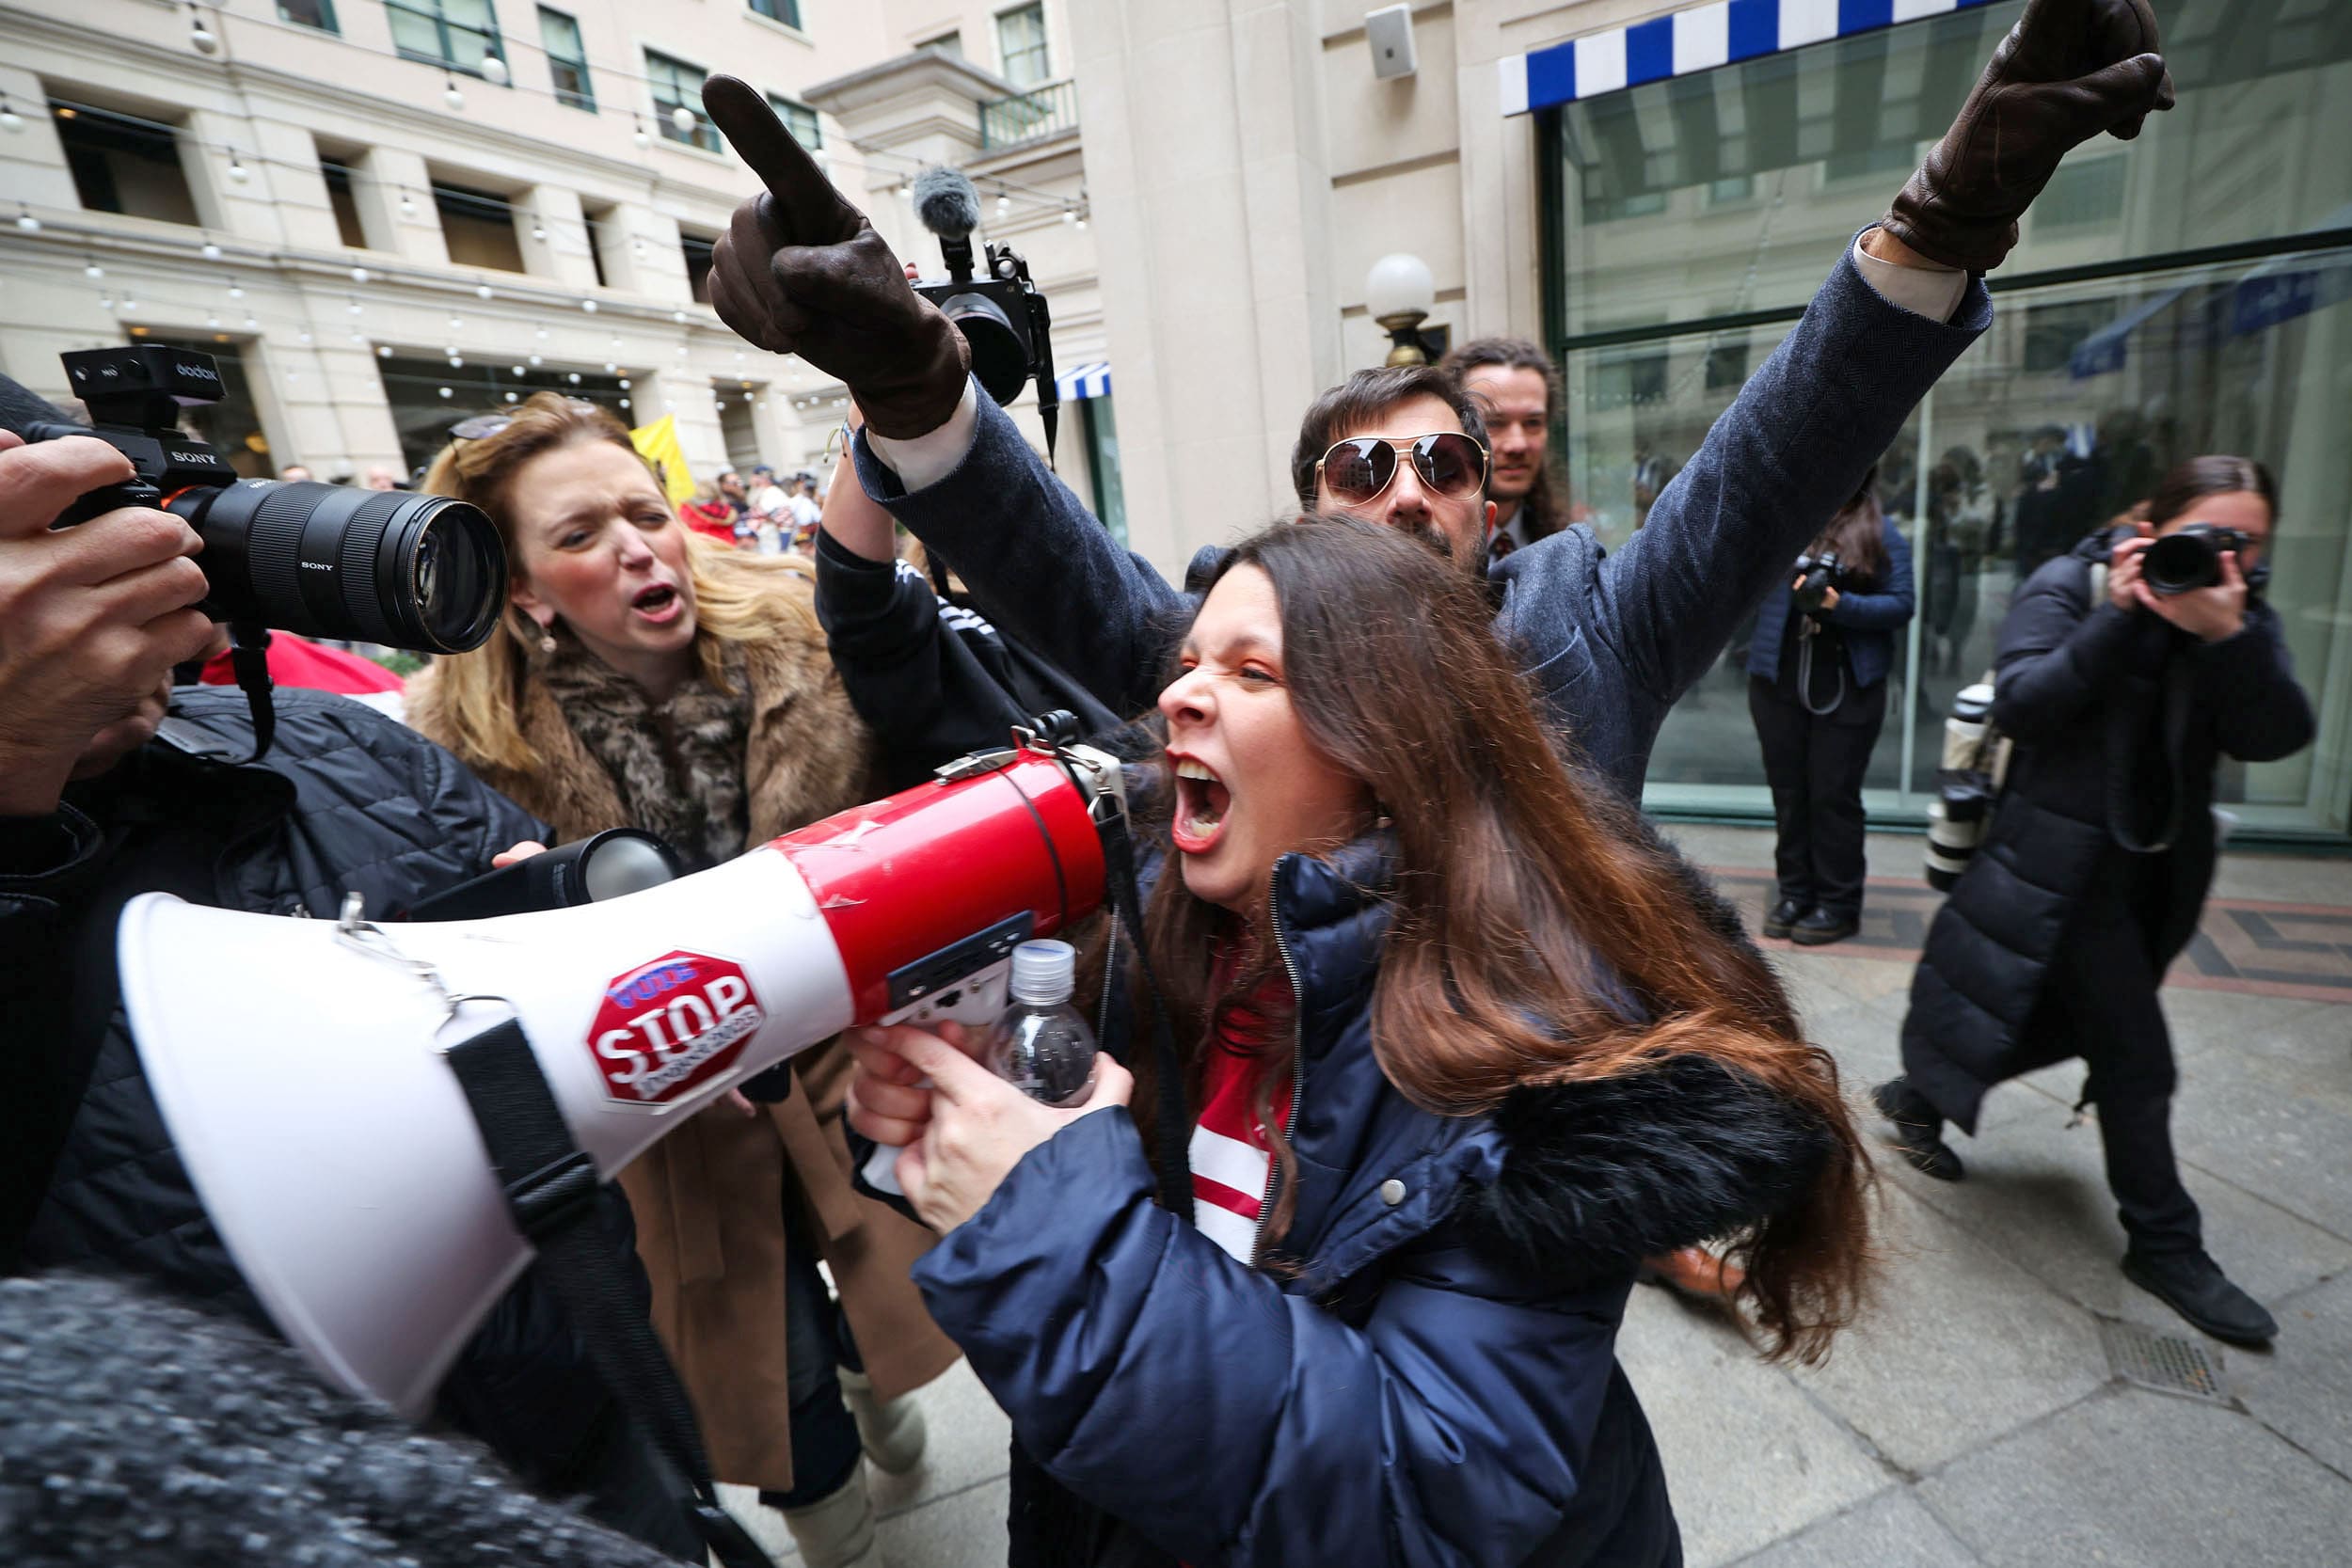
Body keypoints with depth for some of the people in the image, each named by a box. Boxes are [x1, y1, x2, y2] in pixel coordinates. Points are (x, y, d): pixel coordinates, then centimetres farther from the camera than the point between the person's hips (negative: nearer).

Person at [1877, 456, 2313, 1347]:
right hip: (2064, 865, -6)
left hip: (2155, 871, 7)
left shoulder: (2239, 617, 4)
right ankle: (2165, 1245, 18)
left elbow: (2275, 737, -11)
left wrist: (2227, 635, -25)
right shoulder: (2068, 587, -10)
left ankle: (1920, 1097, 39)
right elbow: (2018, 704, -22)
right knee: (2136, 1060, -2)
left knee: (2060, 1022, 18)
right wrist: (2118, 619, -27)